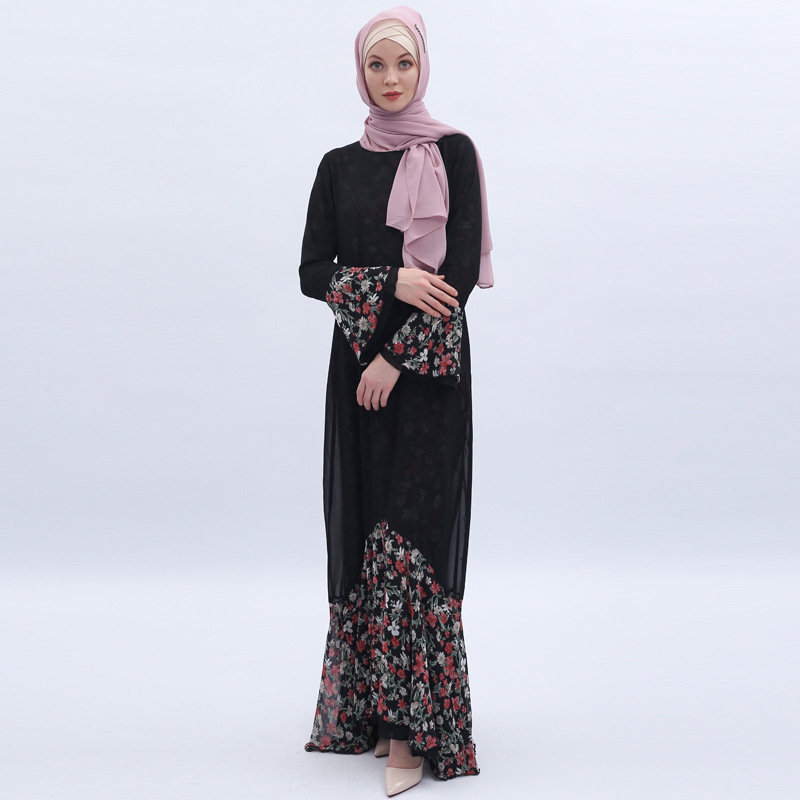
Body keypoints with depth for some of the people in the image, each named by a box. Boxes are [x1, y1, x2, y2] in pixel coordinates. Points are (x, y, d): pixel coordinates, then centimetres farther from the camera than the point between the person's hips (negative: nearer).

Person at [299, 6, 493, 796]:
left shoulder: (453, 153, 1)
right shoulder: (338, 166, 12)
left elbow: (463, 268, -8)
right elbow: (312, 272, 5)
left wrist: (396, 355, -15)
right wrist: (390, 284, -13)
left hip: (426, 368, -4)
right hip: (358, 362, 4)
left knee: (411, 534, -10)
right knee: (360, 529, 5)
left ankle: (414, 728, -5)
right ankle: (362, 710, 17)